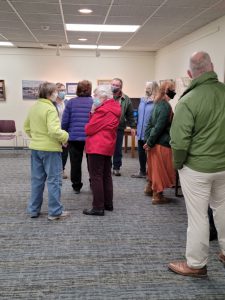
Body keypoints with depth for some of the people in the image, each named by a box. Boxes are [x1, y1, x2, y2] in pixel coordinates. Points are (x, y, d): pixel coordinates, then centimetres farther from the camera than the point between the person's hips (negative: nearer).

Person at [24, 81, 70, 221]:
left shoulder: (33, 107, 7)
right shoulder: (50, 109, -18)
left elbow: (27, 127, 15)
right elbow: (54, 131, -27)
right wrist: (65, 136, -11)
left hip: (35, 148, 8)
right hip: (50, 148, -8)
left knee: (37, 179, 16)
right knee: (54, 180, 3)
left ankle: (34, 210, 24)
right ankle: (55, 211, 9)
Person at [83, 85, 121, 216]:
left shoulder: (103, 110, -18)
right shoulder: (114, 108, 11)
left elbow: (89, 129, -15)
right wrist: (93, 113, -3)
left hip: (97, 147, -10)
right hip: (108, 146, 10)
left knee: (96, 177, -3)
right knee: (106, 176, 17)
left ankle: (98, 207, 1)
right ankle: (108, 203, 26)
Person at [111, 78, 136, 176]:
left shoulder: (126, 99, 4)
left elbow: (130, 115, 10)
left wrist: (132, 126, 9)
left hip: (119, 128, 2)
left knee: (118, 149, 10)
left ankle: (116, 168, 24)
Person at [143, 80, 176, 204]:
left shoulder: (158, 104, 10)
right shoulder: (166, 106, -19)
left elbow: (150, 122, 12)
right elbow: (159, 127, -21)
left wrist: (148, 140, 11)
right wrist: (149, 142, -14)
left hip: (155, 141, 9)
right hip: (162, 142, -9)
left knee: (155, 166, 21)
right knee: (160, 168, 1)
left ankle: (151, 187, 36)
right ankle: (157, 195, 11)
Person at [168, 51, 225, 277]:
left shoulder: (188, 100, -20)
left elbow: (179, 141, -21)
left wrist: (178, 163, -3)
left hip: (196, 167, -5)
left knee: (198, 216, 6)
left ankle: (196, 264, 21)